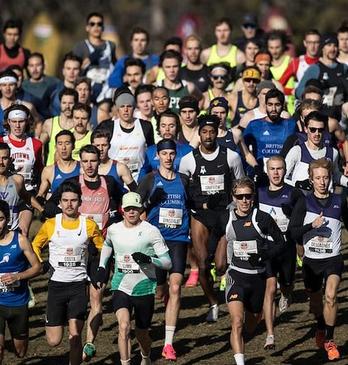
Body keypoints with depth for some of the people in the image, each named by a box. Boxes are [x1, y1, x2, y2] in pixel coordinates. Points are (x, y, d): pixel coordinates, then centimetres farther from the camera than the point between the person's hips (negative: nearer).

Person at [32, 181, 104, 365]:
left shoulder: (89, 225, -1)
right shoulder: (50, 225, -1)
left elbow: (102, 247, 14)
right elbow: (35, 245, 15)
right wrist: (40, 263, 0)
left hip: (78, 285, -1)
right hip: (56, 284, 1)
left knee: (75, 337, -11)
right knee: (54, 341, 2)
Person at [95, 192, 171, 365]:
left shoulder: (151, 231, -10)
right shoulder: (113, 230, 2)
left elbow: (167, 262, -10)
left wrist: (148, 260, -27)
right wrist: (102, 267, 17)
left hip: (144, 288, -1)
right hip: (121, 287, 1)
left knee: (142, 333, 13)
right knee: (124, 326, -22)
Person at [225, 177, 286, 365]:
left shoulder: (262, 218, -7)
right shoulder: (227, 218, 1)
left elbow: (280, 242, -1)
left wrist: (262, 255, -16)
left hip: (258, 277, 0)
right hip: (236, 276, 0)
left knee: (251, 325, 17)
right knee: (237, 321, -20)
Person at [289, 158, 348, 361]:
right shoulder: (304, 203, -2)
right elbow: (292, 231, -8)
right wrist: (312, 225, -22)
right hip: (311, 259, 1)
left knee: (331, 296, -22)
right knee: (315, 300, 16)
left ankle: (329, 340, -13)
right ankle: (321, 329, 46)